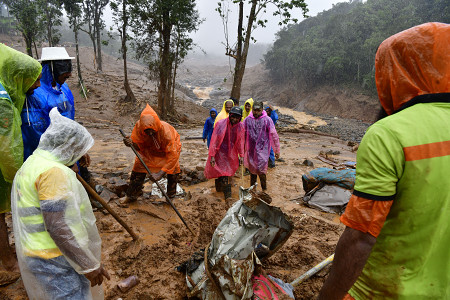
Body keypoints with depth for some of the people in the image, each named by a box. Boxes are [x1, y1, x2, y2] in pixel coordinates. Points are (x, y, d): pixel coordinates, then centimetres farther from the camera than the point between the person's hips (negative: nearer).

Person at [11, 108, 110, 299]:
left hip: (36, 253, 10)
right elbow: (58, 226, -26)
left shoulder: (32, 163, 10)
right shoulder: (53, 171, -22)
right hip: (53, 262, -10)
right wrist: (89, 265, -19)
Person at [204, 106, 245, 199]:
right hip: (221, 153, -4)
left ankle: (219, 188, 37)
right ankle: (227, 195, 1)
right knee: (224, 175, -7)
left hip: (232, 154, 5)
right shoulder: (221, 124, -17)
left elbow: (240, 142, 5)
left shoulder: (240, 126, -5)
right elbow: (214, 141, -15)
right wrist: (212, 156, -17)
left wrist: (241, 156, 4)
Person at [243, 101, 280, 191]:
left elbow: (274, 135, -3)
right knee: (252, 171, 13)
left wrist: (277, 150, -2)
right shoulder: (247, 120, 1)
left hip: (263, 150, -3)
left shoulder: (267, 120, -6)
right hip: (251, 150, 3)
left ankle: (264, 190, 11)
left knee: (261, 171, -8)